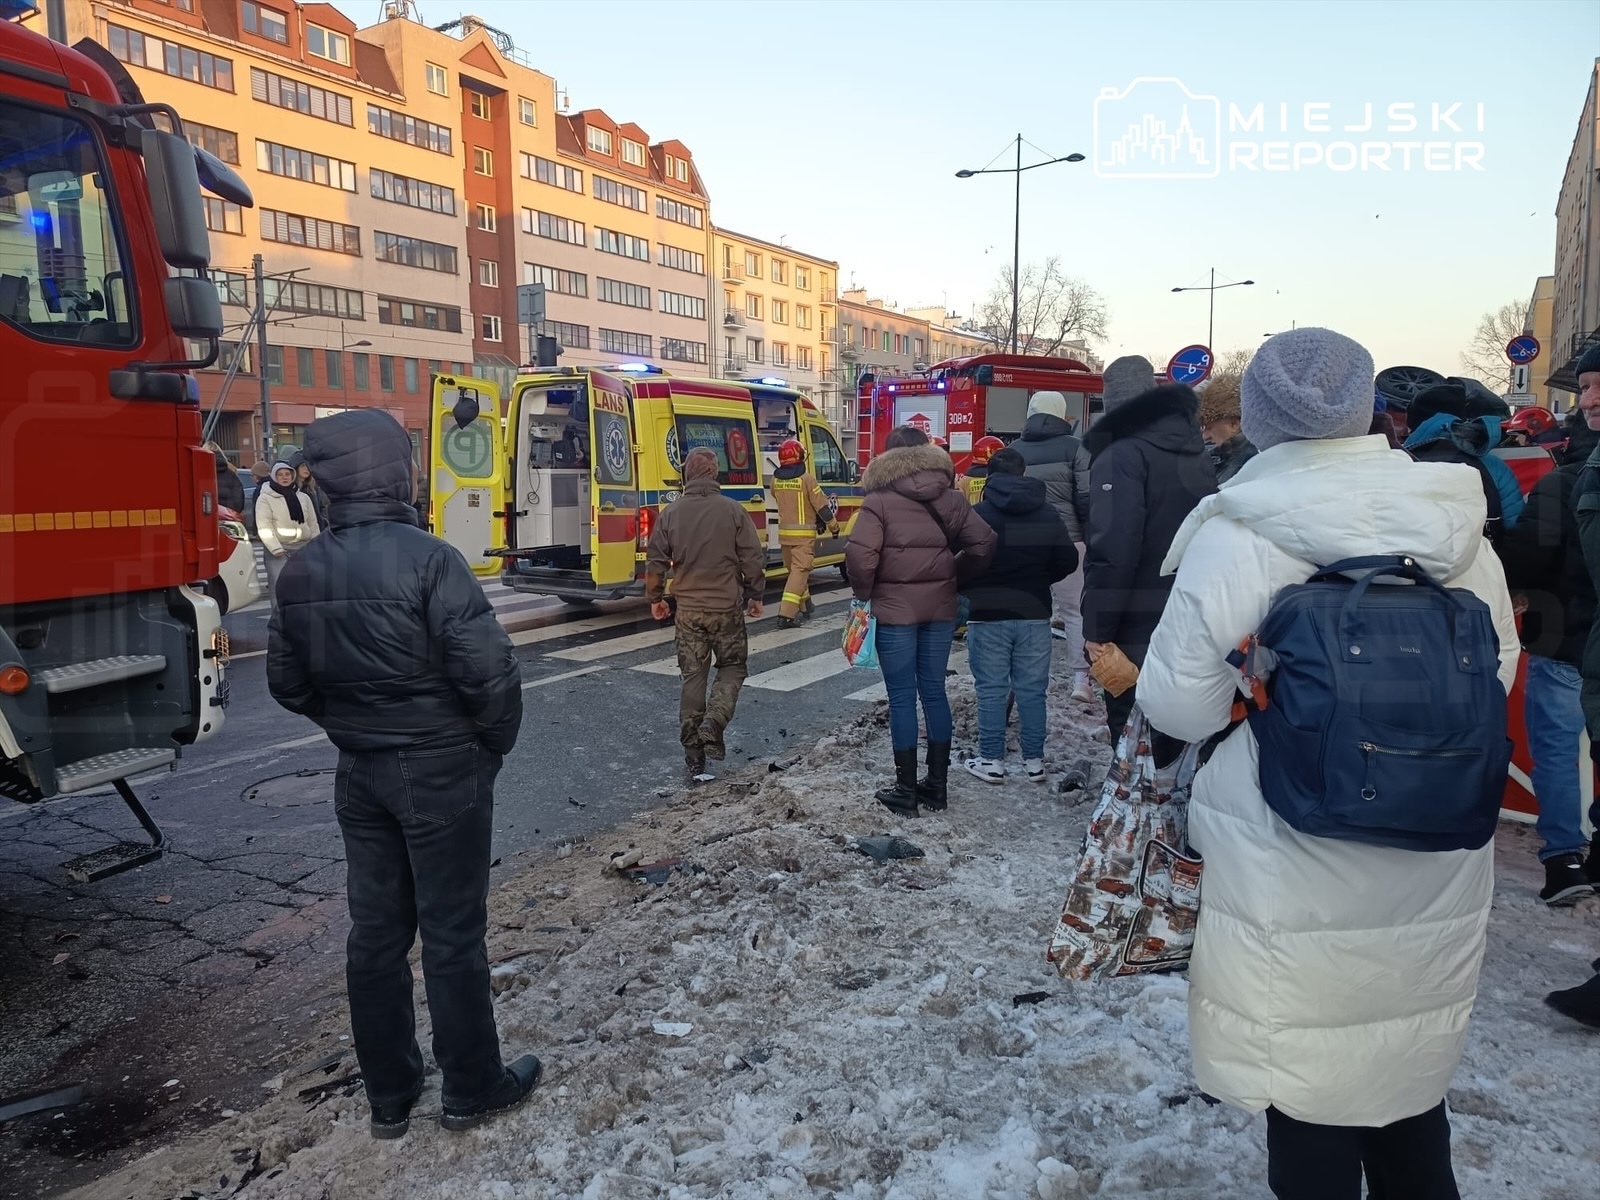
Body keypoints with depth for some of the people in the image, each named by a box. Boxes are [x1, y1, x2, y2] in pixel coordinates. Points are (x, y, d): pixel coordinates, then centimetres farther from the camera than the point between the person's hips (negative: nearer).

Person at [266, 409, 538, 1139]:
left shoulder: (301, 571, 1)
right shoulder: (427, 559, -20)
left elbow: (287, 682, 9)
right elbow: (486, 667, -22)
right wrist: (498, 741, -5)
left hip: (359, 774, 6)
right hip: (442, 772, -6)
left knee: (375, 930, 15)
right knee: (453, 933, 7)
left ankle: (388, 1095, 29)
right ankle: (471, 1088, 22)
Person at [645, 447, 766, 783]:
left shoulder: (671, 513, -2)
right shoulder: (733, 510, -8)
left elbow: (655, 562, 1)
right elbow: (753, 559, -5)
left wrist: (655, 598, 16)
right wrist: (755, 595, 9)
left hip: (688, 610, 2)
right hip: (727, 607, -2)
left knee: (693, 678, 9)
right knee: (732, 668, 17)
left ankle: (693, 759, 10)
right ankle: (713, 723, -8)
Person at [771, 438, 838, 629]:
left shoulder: (775, 479, 3)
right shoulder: (807, 479, -14)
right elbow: (822, 506, -10)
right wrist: (834, 526, 3)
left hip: (784, 532, 6)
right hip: (804, 533, -6)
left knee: (795, 569, 20)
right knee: (800, 571, -7)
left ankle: (804, 606, 34)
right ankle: (786, 614, -16)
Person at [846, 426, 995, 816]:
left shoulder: (879, 500, -8)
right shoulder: (951, 497, 5)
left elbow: (860, 554, -19)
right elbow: (983, 543, 2)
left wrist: (863, 593, -2)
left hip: (894, 609, -4)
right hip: (940, 607, 4)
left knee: (902, 697, 2)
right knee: (934, 691, 13)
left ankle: (906, 790, 8)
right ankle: (937, 784, 19)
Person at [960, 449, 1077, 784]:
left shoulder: (978, 514, -7)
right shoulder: (1047, 513, 3)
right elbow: (1068, 561, 2)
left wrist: (967, 592, 10)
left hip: (988, 615, -3)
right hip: (1034, 614, 3)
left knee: (991, 690, 4)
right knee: (1031, 690, 9)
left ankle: (992, 761, 9)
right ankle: (1034, 761, 15)